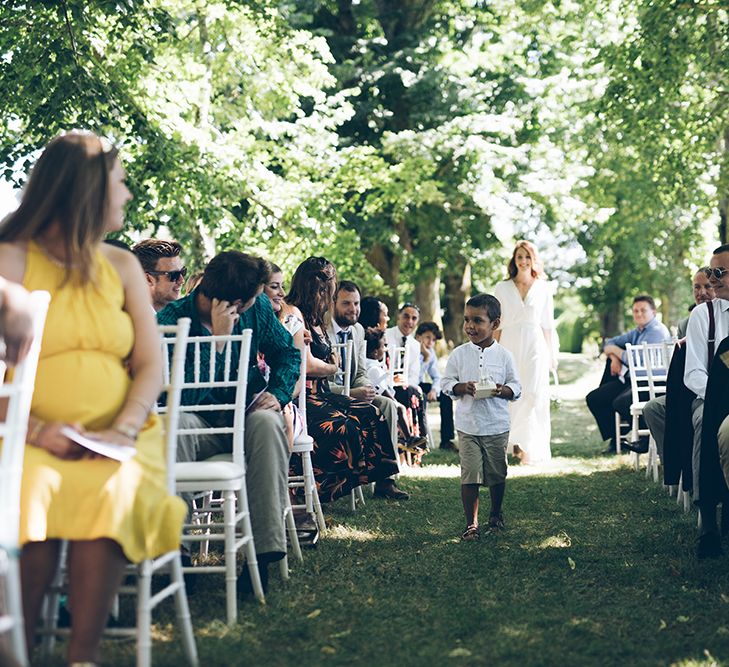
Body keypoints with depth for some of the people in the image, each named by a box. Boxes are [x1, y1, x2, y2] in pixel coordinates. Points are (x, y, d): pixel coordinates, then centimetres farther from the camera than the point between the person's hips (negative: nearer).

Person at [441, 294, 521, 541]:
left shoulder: (503, 355, -1)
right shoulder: (459, 354, 0)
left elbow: (516, 387, 2)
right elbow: (447, 383, 4)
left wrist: (501, 390, -18)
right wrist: (462, 388, -16)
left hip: (497, 426, 1)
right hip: (468, 425, -1)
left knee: (497, 474, 13)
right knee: (470, 475, -4)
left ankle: (496, 514, 35)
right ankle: (471, 524, 4)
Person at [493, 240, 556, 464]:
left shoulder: (543, 288, 9)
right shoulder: (502, 288, 9)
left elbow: (547, 324, 10)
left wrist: (551, 354, 5)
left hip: (535, 346, -1)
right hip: (510, 346, 1)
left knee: (533, 394, -10)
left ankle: (530, 447, -4)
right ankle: (522, 445, 5)